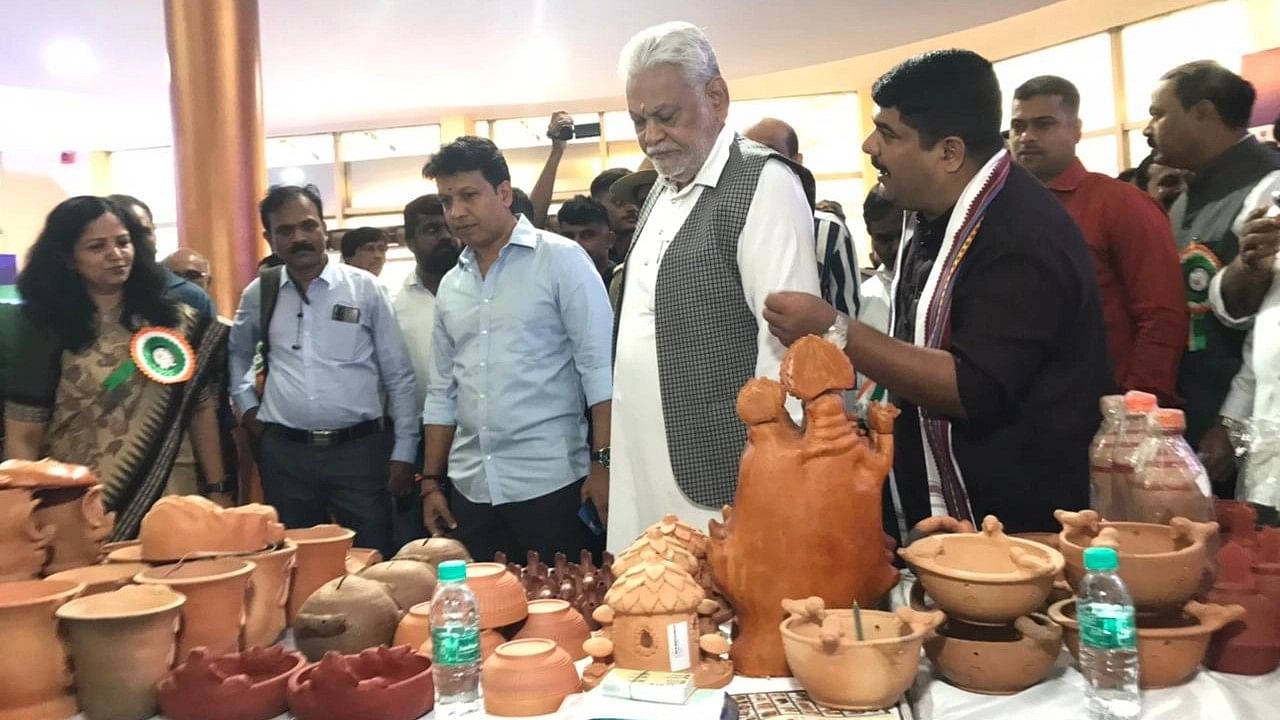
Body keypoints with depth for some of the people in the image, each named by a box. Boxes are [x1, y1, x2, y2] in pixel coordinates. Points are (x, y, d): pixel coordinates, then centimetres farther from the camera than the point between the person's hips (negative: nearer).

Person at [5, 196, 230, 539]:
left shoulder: (174, 320, 3)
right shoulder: (48, 329, -4)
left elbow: (200, 408, 7)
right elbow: (23, 438, -6)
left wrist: (218, 489, 3)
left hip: (155, 510, 3)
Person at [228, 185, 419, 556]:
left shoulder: (365, 288, -3)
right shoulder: (258, 294, 6)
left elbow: (399, 376, -1)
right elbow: (236, 354, 26)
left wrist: (404, 452, -2)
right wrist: (246, 406, 14)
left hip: (359, 449, -2)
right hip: (284, 453, 3)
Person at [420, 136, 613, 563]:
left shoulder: (561, 259, -4)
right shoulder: (450, 286, 13)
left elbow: (599, 366, -9)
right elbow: (443, 392, 17)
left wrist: (602, 462, -15)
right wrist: (431, 481, 13)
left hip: (551, 481, -5)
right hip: (471, 488, 5)